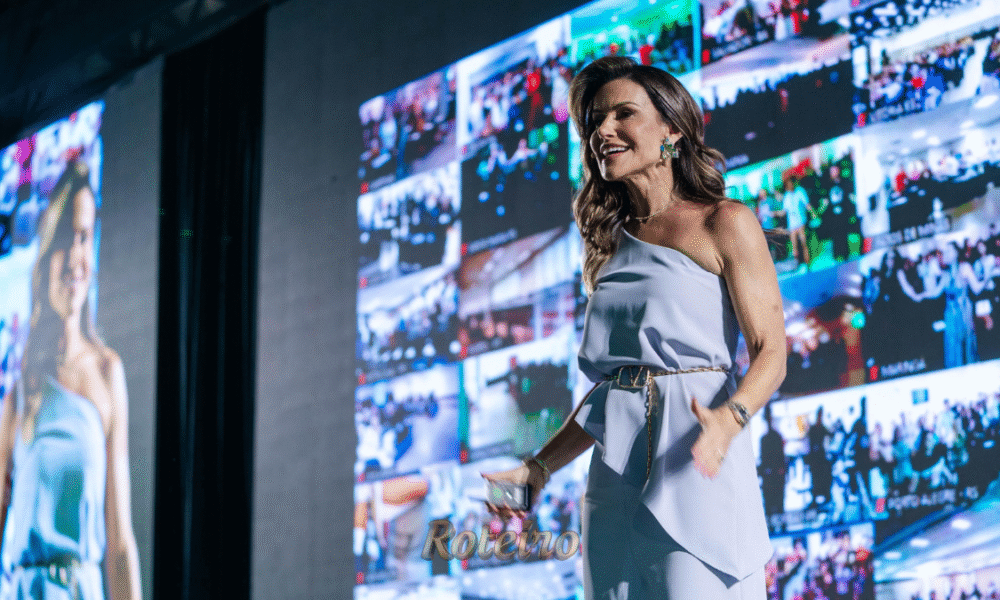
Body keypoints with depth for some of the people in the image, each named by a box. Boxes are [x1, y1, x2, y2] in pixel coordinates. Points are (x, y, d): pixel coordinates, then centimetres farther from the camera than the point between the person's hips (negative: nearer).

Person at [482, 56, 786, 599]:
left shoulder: (724, 224, 1)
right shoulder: (612, 244, 18)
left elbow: (771, 352, -6)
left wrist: (728, 418, -25)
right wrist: (538, 468, 12)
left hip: (697, 474, -5)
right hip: (616, 486, 5)